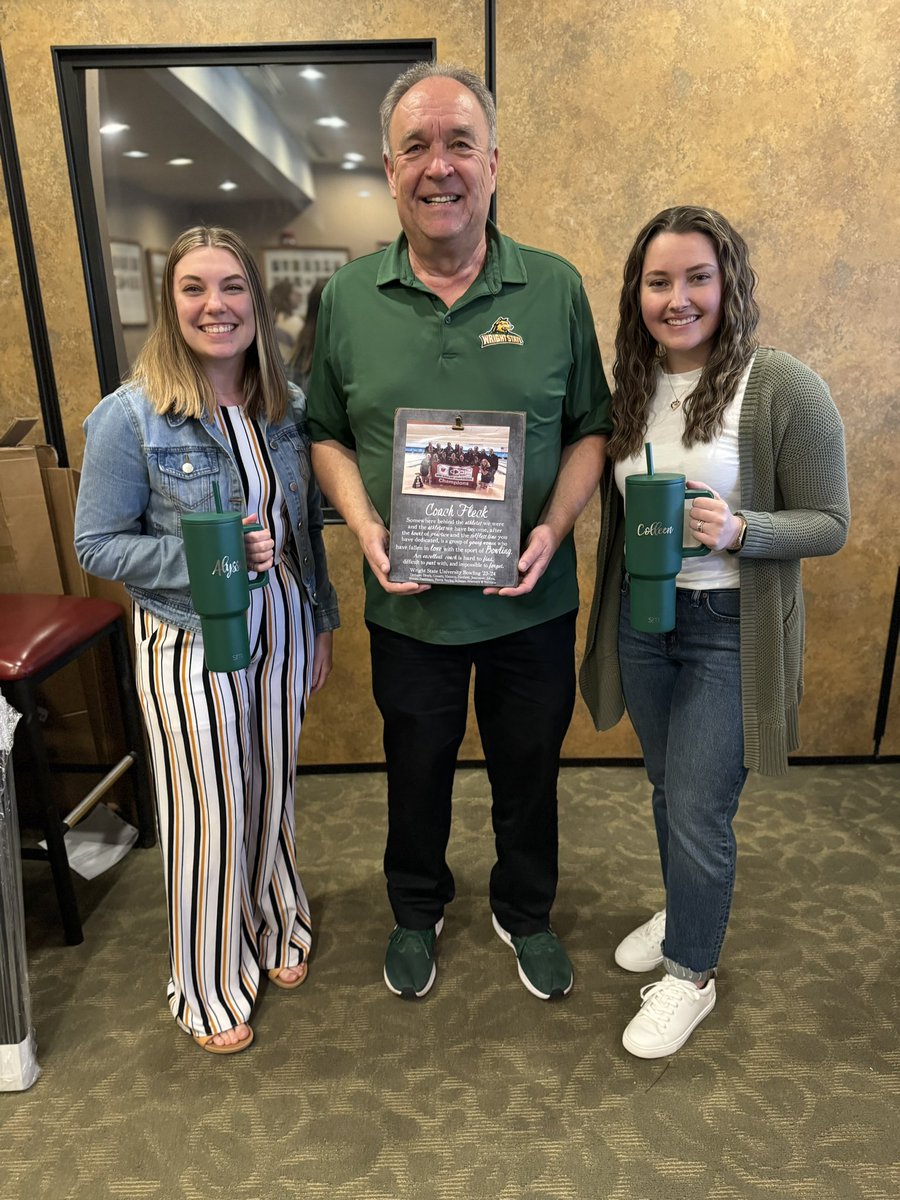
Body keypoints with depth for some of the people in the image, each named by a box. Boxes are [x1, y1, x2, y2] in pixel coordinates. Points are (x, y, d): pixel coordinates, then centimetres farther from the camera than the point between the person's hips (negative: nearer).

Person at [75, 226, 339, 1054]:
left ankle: (274, 927, 47)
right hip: (191, 642, -4)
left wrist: (321, 622, 11)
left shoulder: (288, 407, 0)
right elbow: (97, 545, -11)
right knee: (207, 812, 9)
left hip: (282, 627, 4)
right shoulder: (130, 418, -14)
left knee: (273, 791, 19)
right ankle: (209, 987, 35)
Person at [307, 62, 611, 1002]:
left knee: (528, 772, 19)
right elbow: (326, 434, 4)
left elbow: (590, 428, 0)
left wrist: (554, 527, -16)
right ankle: (416, 911, 48)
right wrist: (366, 527, -13)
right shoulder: (348, 297, -2)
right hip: (408, 602, 1)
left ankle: (526, 913, 47)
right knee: (416, 772, 20)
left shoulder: (556, 289, -4)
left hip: (531, 600, 0)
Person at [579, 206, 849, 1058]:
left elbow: (829, 523, -10)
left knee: (698, 809, 2)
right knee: (667, 789, 20)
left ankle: (690, 973, 28)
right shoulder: (630, 388, 3)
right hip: (640, 615, 5)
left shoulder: (783, 390, -14)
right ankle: (685, 913, 46)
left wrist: (738, 530, -28)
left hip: (730, 630, -5)